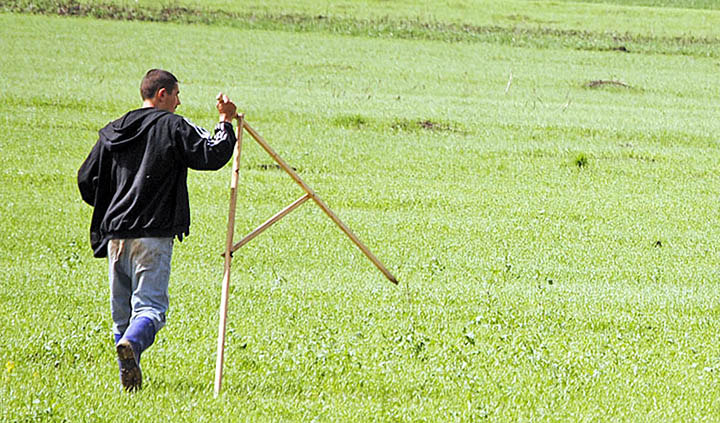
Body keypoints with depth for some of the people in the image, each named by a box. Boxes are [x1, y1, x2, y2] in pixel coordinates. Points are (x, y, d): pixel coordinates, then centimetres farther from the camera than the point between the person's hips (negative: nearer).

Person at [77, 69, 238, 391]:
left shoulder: (112, 132, 14)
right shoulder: (173, 126, -2)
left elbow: (86, 180, 15)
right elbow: (213, 156, -8)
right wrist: (225, 122, 6)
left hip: (115, 232, 5)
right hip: (154, 233, -5)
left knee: (121, 309, 12)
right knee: (150, 305, -9)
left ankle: (129, 379, 7)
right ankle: (131, 343, -38)